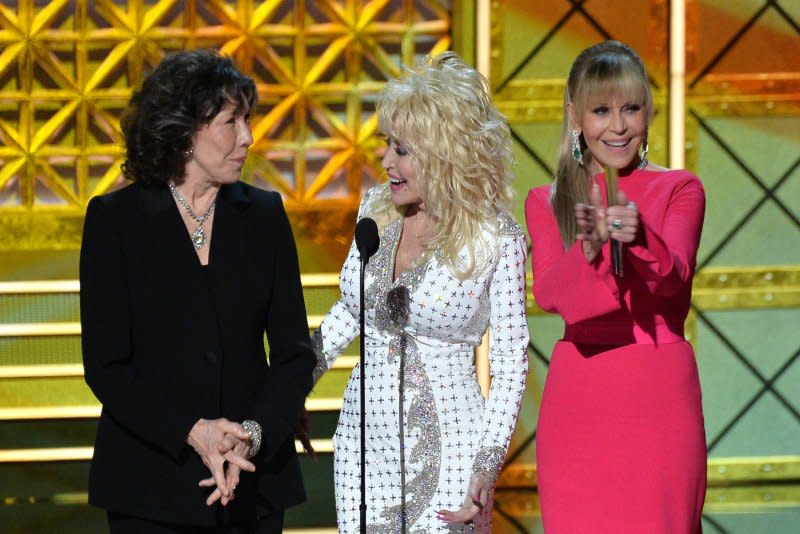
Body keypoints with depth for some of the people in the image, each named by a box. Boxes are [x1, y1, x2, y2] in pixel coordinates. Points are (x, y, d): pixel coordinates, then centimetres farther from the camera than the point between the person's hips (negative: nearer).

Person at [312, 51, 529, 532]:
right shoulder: (376, 210, 5)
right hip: (364, 440, 5)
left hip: (446, 451, -5)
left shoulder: (498, 239, -9)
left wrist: (487, 469, -13)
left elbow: (511, 362, -6)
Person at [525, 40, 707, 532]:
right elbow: (547, 292, -7)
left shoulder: (680, 190, 6)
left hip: (659, 395, -1)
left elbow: (672, 278, -12)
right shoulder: (546, 203, 10)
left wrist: (638, 237, -33)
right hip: (578, 395, 1)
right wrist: (589, 247, -27)